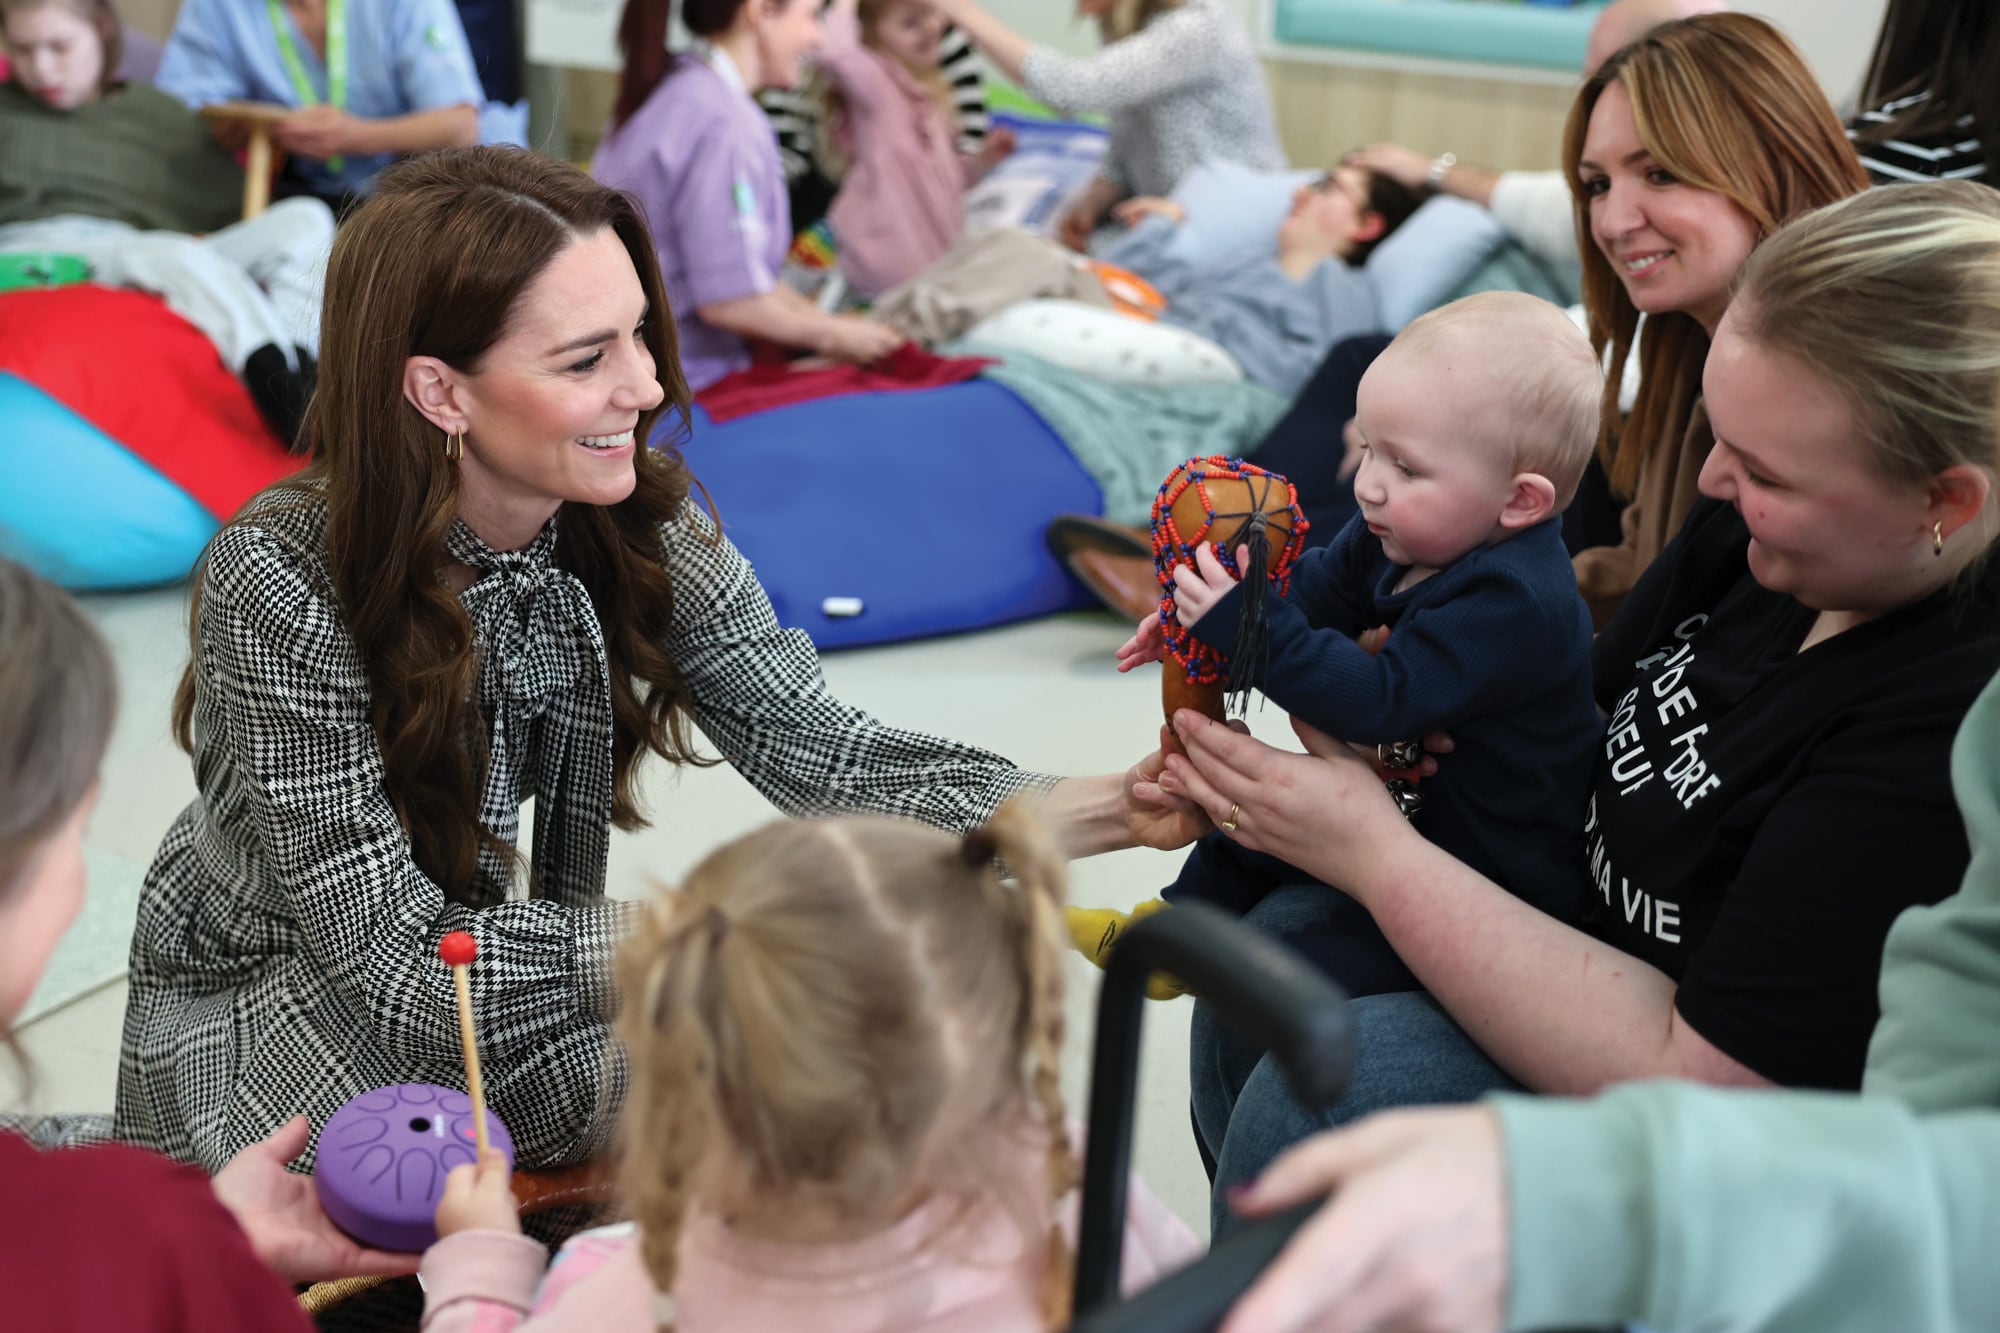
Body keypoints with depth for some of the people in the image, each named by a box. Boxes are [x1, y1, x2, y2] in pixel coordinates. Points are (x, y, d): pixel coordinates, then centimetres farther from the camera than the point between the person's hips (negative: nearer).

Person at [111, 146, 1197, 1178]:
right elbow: (395, 956, -27)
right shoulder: (283, 583, -28)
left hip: (493, 976, 5)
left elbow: (811, 747, -15)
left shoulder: (639, 525, -12)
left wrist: (1107, 809, -29)